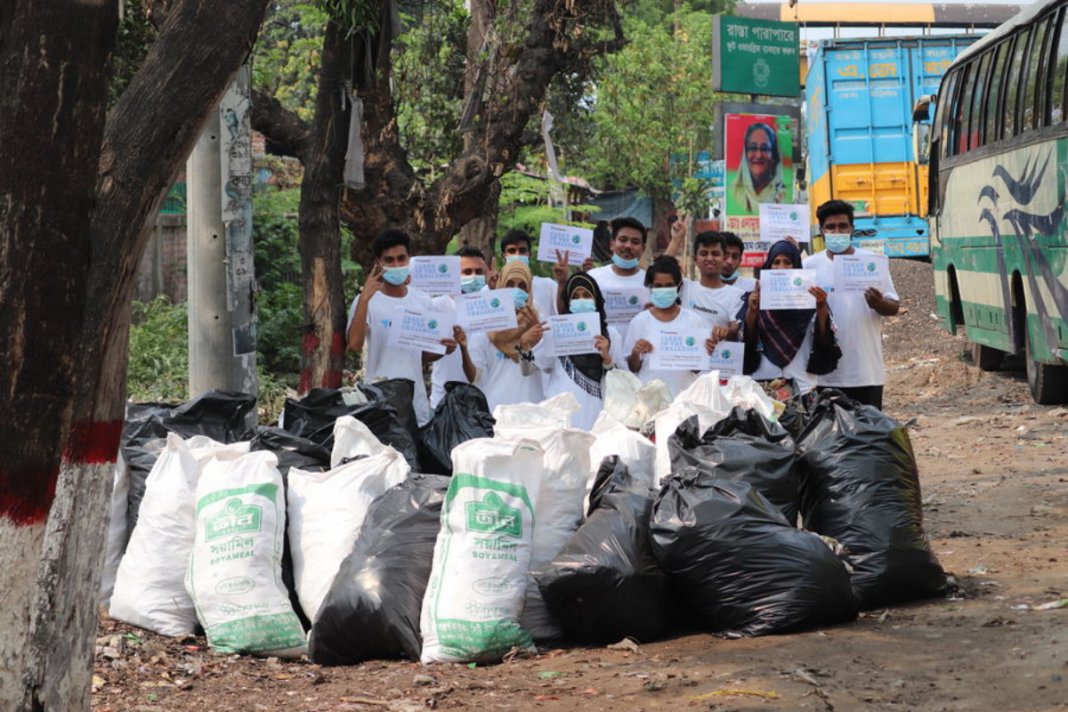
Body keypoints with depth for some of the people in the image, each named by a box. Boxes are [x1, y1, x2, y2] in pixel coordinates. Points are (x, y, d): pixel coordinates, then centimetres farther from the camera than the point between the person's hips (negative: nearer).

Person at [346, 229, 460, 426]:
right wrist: (365, 298, -22)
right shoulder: (368, 302, -4)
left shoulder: (423, 300, 11)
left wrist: (442, 350, -3)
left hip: (417, 401, 4)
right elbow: (355, 343, -21)